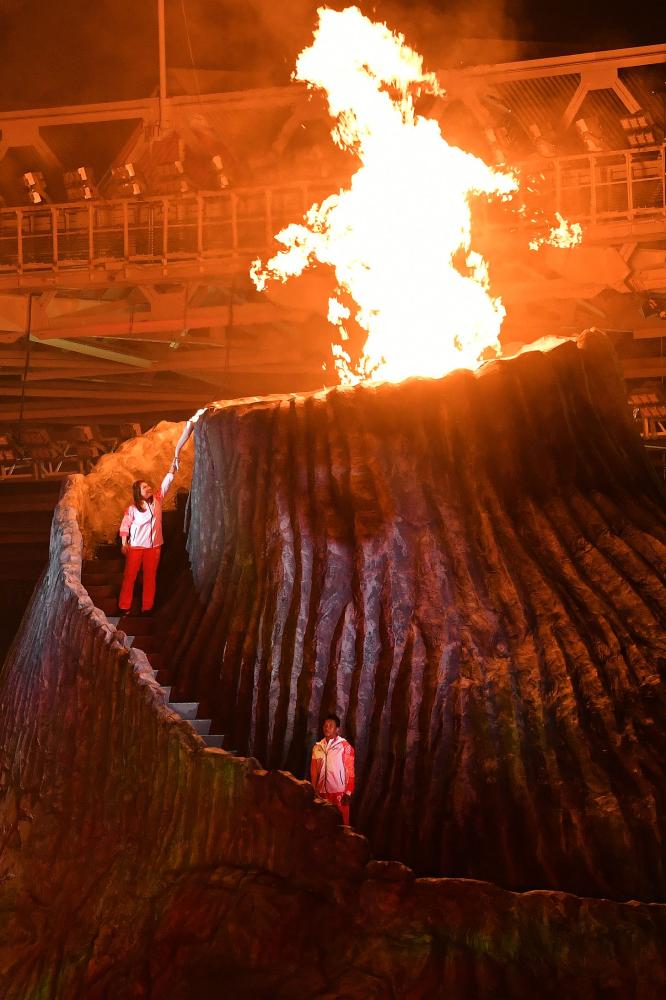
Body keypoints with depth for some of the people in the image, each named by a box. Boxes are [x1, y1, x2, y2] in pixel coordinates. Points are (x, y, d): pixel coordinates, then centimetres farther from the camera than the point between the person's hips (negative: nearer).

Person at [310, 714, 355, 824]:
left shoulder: (345, 746, -5)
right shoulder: (317, 747, 9)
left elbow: (350, 772, -6)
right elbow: (314, 772, 14)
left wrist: (348, 793, -11)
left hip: (339, 792, -5)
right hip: (321, 792, 5)